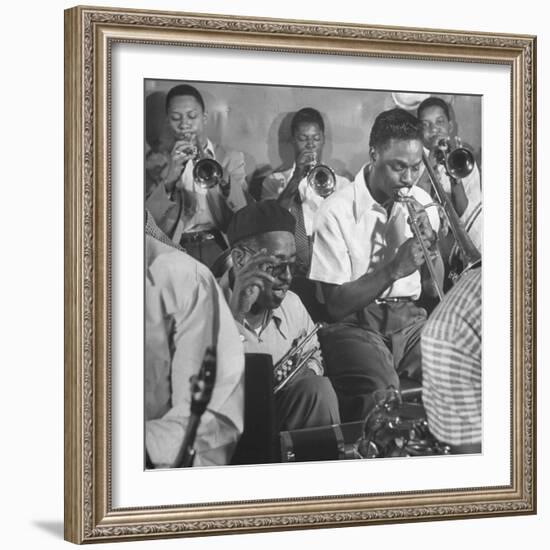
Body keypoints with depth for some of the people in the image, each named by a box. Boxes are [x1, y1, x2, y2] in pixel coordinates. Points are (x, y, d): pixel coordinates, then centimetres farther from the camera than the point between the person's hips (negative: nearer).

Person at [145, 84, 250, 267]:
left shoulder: (231, 158, 14)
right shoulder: (156, 163, 12)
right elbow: (149, 222, -1)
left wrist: (224, 178, -18)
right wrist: (169, 179, -15)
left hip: (219, 246, 1)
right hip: (177, 248, -1)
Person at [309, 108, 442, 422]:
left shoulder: (422, 204, 8)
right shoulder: (338, 212, -10)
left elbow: (434, 289, 10)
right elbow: (337, 304, -13)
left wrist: (431, 243, -9)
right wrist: (394, 269, -22)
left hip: (410, 318, 5)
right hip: (355, 324, -5)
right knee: (384, 402, -33)